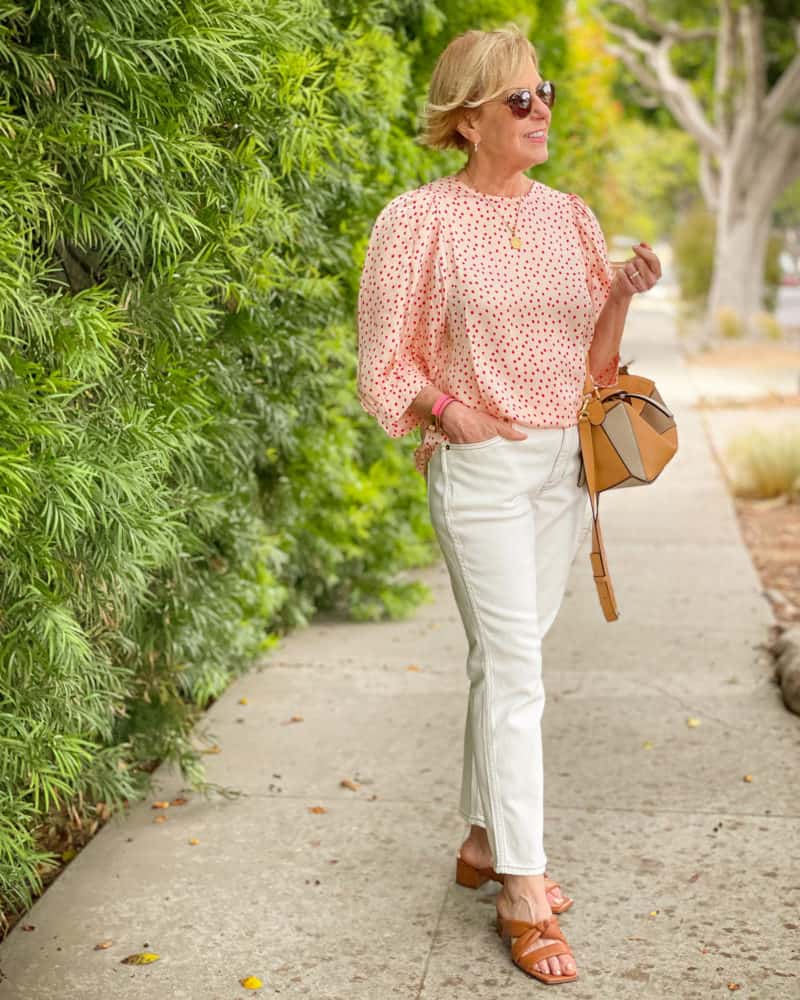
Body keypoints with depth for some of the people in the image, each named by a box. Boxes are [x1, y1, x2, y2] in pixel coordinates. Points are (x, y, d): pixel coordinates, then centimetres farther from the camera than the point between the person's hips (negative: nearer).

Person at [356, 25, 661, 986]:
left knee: (509, 655, 13)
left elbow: (593, 361, 10)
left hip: (566, 462, 5)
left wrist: (623, 293, -7)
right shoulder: (417, 220, -6)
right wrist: (453, 416, -16)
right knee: (512, 665, -7)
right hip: (479, 468, -5)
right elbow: (387, 363, -3)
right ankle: (523, 889, 3)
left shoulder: (570, 215, 9)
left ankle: (484, 839, 28)